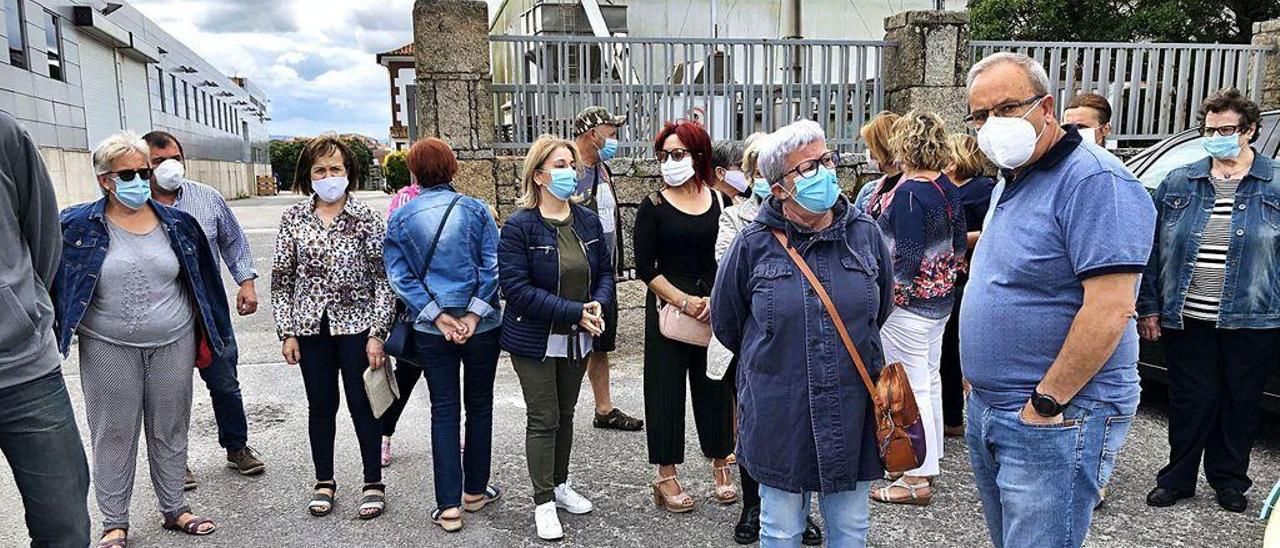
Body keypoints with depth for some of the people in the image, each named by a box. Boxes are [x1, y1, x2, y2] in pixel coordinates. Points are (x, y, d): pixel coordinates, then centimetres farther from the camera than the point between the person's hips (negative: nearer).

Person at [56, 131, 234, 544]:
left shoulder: (177, 224, 2)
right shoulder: (78, 225, -5)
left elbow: (201, 281, 11)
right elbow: (51, 280, 3)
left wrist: (206, 336, 12)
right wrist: (59, 333, -1)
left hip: (173, 344, 2)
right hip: (108, 348, -2)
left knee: (170, 429, 12)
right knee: (114, 434, 8)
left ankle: (174, 509, 27)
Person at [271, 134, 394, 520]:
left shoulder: (366, 218, -4)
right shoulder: (294, 218, 3)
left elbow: (382, 279, -5)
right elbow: (281, 279, 6)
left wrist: (377, 333, -10)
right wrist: (287, 332, 0)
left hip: (356, 325, -2)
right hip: (311, 327, 3)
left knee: (362, 404, 3)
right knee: (321, 406, 12)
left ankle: (373, 482, 18)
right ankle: (324, 482, 28)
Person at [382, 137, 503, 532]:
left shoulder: (400, 219, -1)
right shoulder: (476, 210, -4)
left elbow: (400, 276, -6)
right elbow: (493, 266, -11)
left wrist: (438, 317, -9)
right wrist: (473, 315, -12)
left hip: (431, 329, 1)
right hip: (482, 324, 0)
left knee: (444, 411, 8)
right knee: (479, 406, 14)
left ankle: (449, 507, 7)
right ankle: (475, 491, 26)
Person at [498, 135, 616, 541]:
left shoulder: (588, 221, 3)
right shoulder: (519, 226, -14)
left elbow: (605, 271, 9)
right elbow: (516, 288, -21)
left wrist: (599, 305, -14)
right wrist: (574, 312, -24)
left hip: (578, 339, 5)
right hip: (535, 340, -5)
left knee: (565, 414, 17)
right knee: (543, 419, 2)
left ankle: (560, 484, 34)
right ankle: (544, 502, 15)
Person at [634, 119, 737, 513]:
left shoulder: (720, 201, 4)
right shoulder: (654, 207, -4)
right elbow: (646, 268, -7)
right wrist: (684, 301, -14)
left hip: (715, 309, 2)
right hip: (667, 306, -2)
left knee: (715, 384, 10)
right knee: (666, 388, 3)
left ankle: (720, 463, 28)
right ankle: (666, 476, 15)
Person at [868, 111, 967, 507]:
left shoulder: (908, 194, -20)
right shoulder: (949, 189, 6)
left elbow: (907, 258, -22)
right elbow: (960, 241, 14)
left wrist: (887, 300, -15)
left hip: (909, 305, -9)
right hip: (941, 300, 9)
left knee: (911, 388, -1)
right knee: (930, 379, 18)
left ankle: (917, 480, 8)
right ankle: (930, 462, 32)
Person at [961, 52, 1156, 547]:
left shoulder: (1094, 181, -17)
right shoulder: (1008, 184, 13)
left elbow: (1111, 308, -25)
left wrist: (1046, 403, -20)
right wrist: (979, 377, 15)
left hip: (1056, 419, -9)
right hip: (987, 410, 9)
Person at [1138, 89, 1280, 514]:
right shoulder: (1178, 183, 5)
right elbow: (1155, 249, 6)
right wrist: (1150, 308, 3)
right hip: (1187, 319, 1)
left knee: (1240, 404, 11)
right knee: (1190, 402, 6)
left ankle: (1229, 481, 29)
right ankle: (1178, 479, 21)